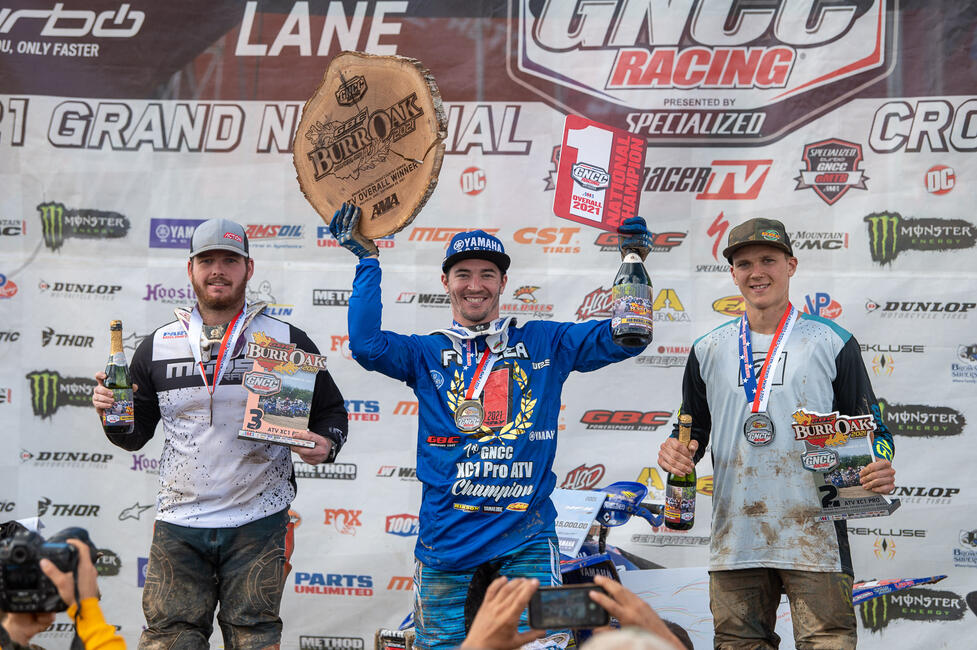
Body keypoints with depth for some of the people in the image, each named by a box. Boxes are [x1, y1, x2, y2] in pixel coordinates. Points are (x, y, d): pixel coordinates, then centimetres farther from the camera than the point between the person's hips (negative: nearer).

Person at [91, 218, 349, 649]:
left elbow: (331, 411, 9)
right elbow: (134, 435, 14)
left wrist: (326, 445, -12)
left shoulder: (287, 341, 2)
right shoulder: (157, 347, 8)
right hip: (178, 524, 2)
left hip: (257, 523, -1)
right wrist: (111, 410, -7)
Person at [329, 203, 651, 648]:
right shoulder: (428, 355, 8)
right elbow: (366, 344, -10)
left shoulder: (543, 344, 10)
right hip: (446, 546, 0)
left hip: (526, 544, 0)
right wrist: (367, 260, -8)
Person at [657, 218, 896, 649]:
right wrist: (677, 451, -3)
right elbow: (693, 431, 19)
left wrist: (879, 467, -16)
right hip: (734, 538, 3)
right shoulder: (709, 351, 12)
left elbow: (871, 428, 5)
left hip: (814, 535, -3)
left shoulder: (832, 343, 4)